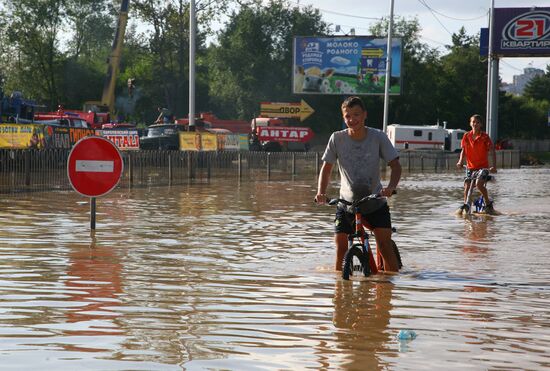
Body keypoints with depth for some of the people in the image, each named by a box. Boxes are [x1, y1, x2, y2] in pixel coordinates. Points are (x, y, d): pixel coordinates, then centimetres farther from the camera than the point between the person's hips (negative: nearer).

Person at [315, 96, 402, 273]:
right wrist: (321, 192, -19)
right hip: (346, 203, 1)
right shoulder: (337, 138, -8)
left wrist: (391, 187, -31)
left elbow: (395, 165, -11)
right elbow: (326, 168, -2)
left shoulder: (378, 137, -10)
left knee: (384, 244, -12)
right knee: (340, 248, -6)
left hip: (375, 203, -1)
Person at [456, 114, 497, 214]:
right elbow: (463, 150, 9)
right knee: (467, 186, -4)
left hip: (483, 166, -4)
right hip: (470, 166, 4)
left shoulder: (484, 137, -6)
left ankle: (488, 203, -6)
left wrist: (494, 166, -21)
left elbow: (492, 152, -9)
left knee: (479, 183, -25)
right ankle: (465, 205, 16)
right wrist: (460, 162, -9)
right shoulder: (467, 136, 4)